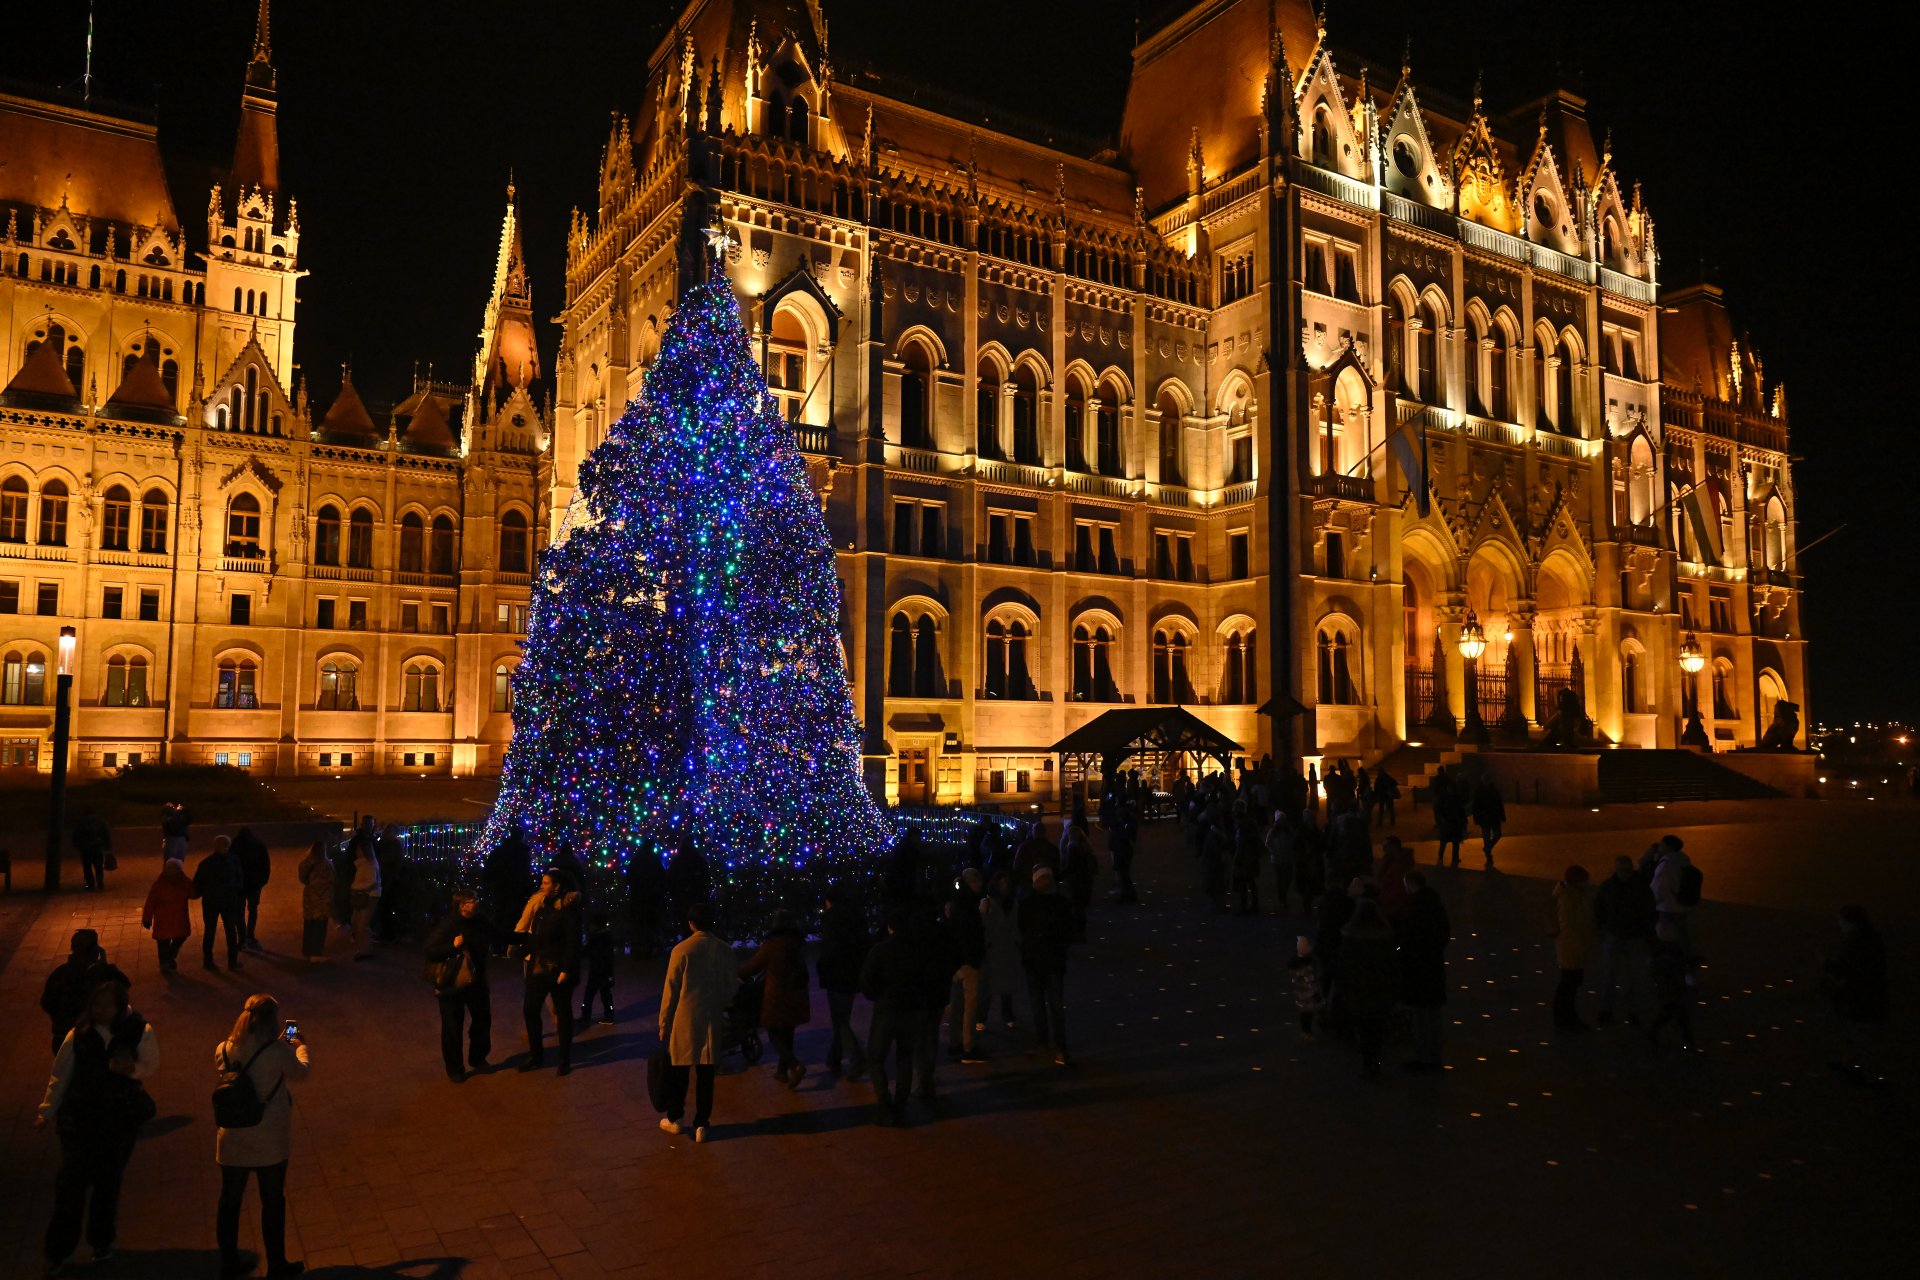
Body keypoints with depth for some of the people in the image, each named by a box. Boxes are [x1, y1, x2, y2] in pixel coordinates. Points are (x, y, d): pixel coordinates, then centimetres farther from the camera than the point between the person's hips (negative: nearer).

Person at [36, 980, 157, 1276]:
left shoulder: (140, 1032, -11)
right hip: (79, 1118, 0)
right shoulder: (79, 1035, -8)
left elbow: (151, 1064, -2)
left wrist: (133, 1068, -22)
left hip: (120, 1120, 0)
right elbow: (60, 1075, 1)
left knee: (108, 1182, 13)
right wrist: (47, 1112, 3)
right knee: (70, 1182, -1)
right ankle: (60, 1251, 16)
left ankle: (102, 1240, 33)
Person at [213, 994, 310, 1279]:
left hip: (232, 1141, 4)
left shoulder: (223, 1050, -6)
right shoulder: (278, 1050, -20)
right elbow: (300, 1073, -1)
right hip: (270, 1143, -4)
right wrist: (301, 1046, 18)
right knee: (273, 1202, 13)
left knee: (229, 1201, 19)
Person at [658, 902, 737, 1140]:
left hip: (684, 1022, -2)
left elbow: (670, 991, -7)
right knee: (705, 1075, 9)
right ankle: (701, 1125, 13)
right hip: (712, 1022, 3)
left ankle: (674, 1119, 26)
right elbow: (732, 987, 5)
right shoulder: (725, 950, -2)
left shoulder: (682, 950, -12)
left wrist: (664, 1025, 2)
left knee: (678, 1072, 13)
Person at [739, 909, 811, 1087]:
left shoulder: (773, 943, -14)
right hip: (797, 996, 6)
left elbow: (754, 965, -3)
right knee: (787, 1033, 17)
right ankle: (783, 1071, 23)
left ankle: (795, 1065, -15)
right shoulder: (799, 942, 4)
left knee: (775, 1034, 3)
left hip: (777, 997, -6)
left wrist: (737, 975, 17)